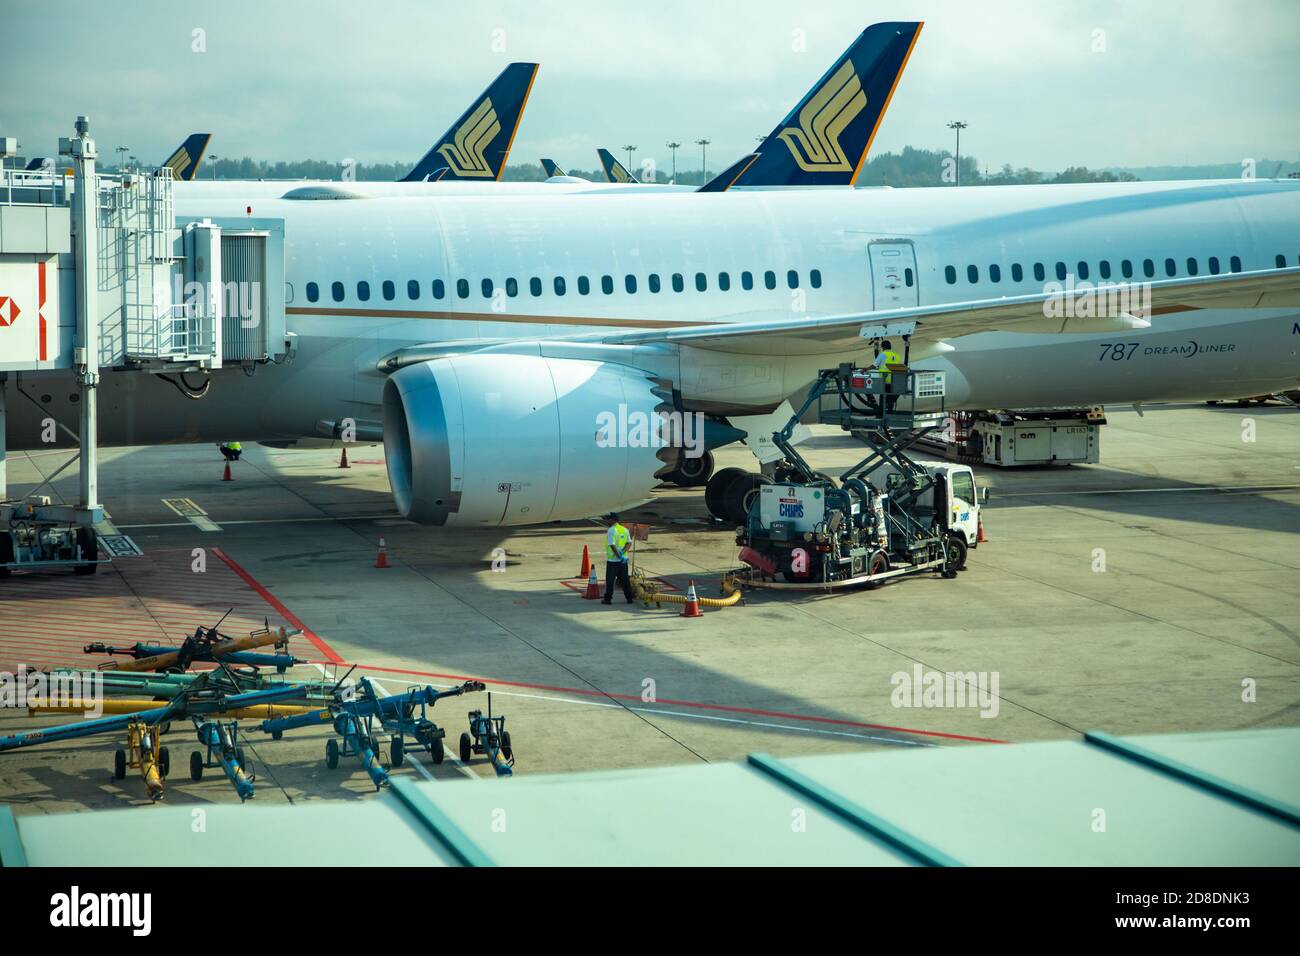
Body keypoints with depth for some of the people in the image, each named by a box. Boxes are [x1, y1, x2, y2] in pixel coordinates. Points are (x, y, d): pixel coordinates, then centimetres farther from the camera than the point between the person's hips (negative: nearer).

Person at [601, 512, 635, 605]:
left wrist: (619, 555, -18)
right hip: (623, 560, 6)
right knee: (625, 580, 12)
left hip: (612, 560, -6)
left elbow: (612, 545, -21)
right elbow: (629, 543, 4)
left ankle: (608, 599, 6)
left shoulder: (611, 530, -14)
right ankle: (629, 598, 13)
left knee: (610, 580, 2)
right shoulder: (624, 530, 8)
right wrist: (622, 553, -8)